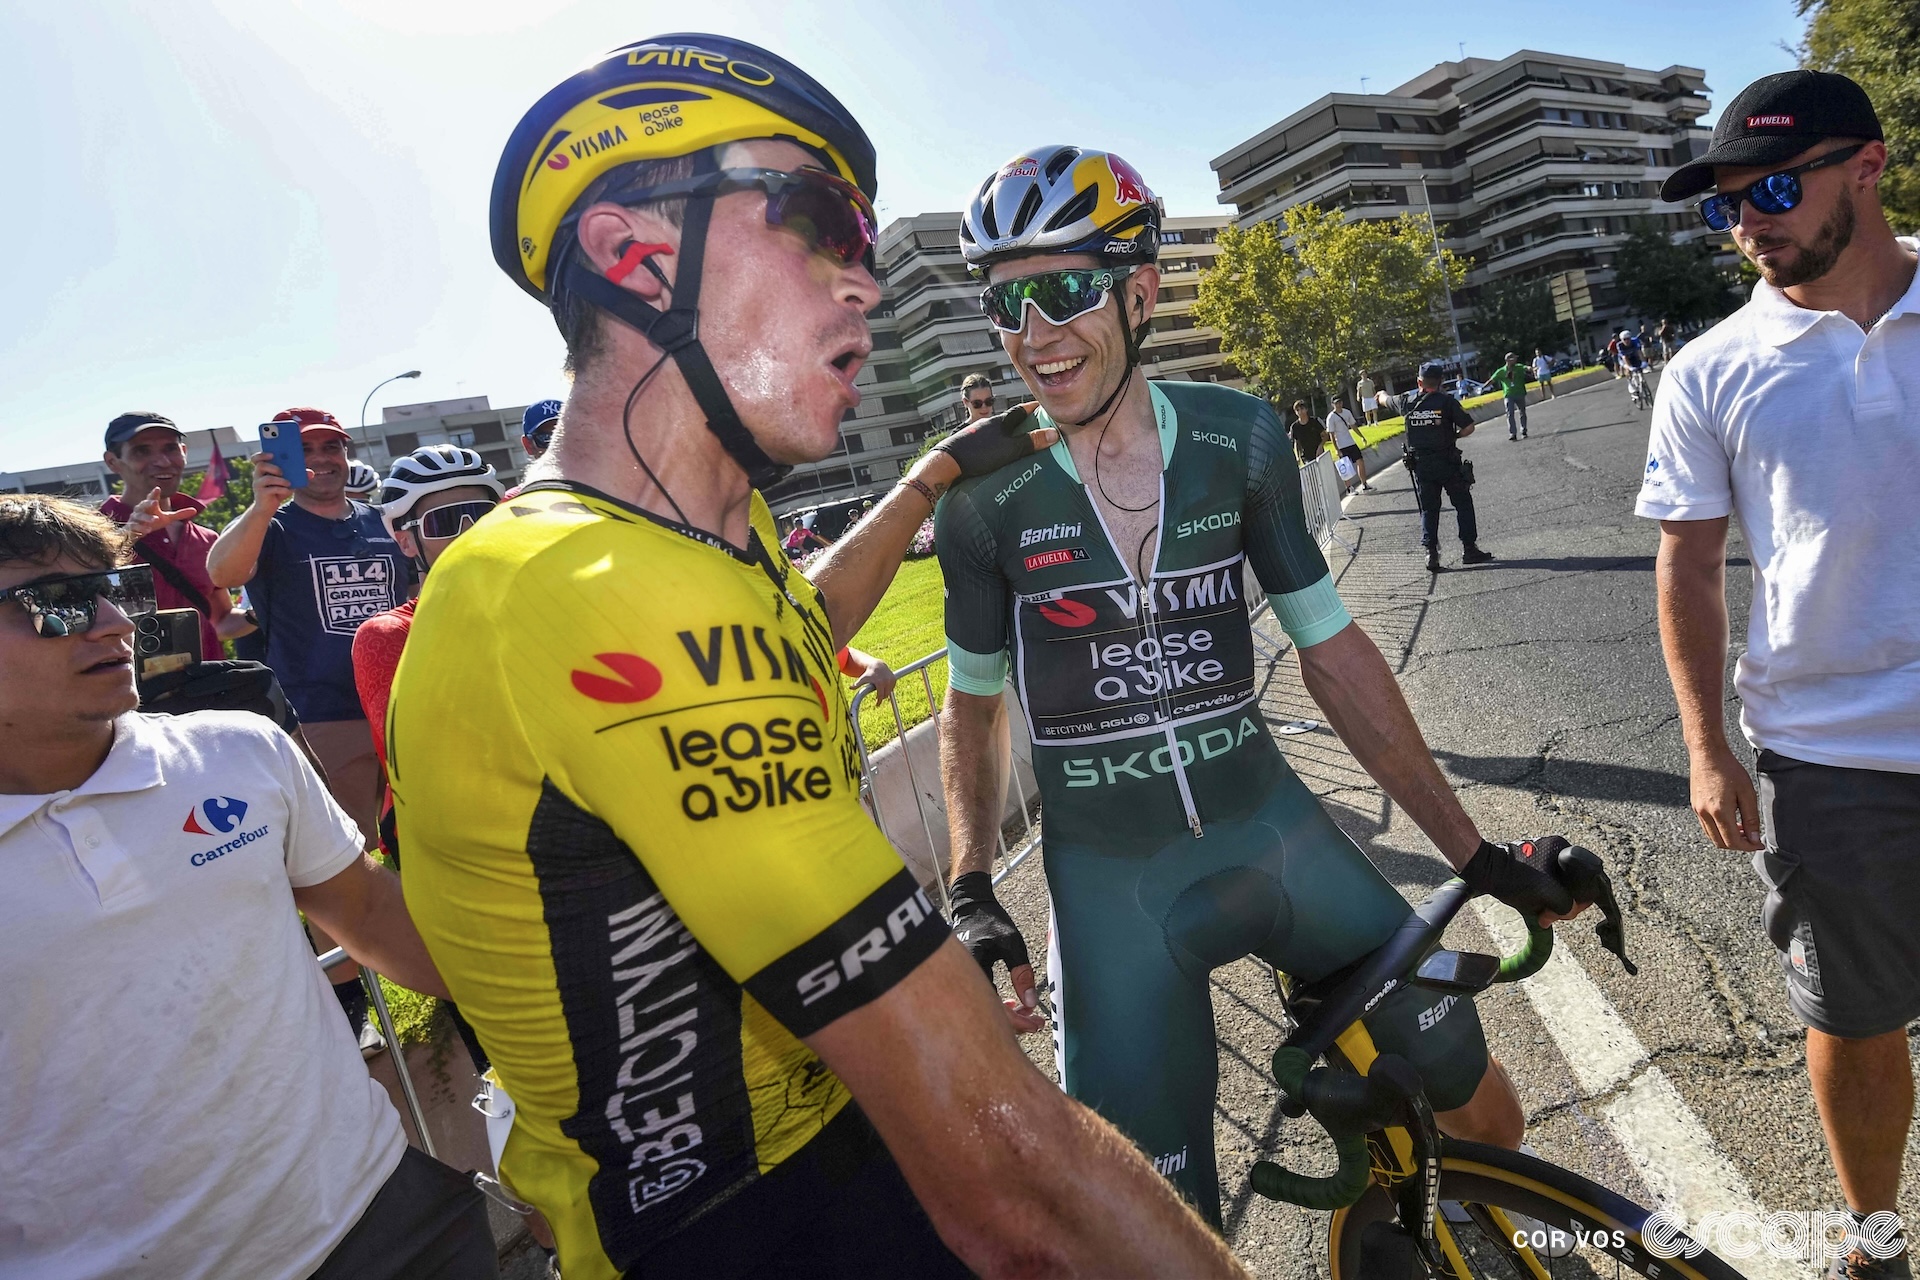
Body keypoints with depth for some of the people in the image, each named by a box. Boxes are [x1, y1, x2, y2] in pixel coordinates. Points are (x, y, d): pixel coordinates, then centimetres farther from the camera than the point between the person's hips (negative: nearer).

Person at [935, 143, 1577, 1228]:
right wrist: (972, 888, -6)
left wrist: (1473, 849, 2)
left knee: (1475, 1090, 9)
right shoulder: (985, 495, -8)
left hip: (1270, 827, 2)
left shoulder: (1239, 434, -4)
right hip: (1109, 881, -2)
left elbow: (1331, 648, 2)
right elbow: (973, 702, 5)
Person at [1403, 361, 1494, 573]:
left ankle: (1431, 554, 1)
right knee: (1463, 504, 9)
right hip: (1447, 463, -3)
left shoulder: (1409, 402, 0)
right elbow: (1468, 428, -8)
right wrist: (1453, 436, 12)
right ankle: (1469, 549, 9)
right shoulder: (1447, 401, -8)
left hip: (1421, 465, 3)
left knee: (1428, 509, 9)